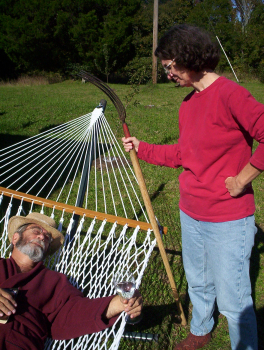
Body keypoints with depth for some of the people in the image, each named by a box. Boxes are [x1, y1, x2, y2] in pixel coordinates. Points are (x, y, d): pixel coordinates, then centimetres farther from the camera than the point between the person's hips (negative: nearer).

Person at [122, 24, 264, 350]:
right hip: (190, 213, 8)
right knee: (198, 283, 26)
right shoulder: (188, 103, 9)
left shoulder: (228, 93, -19)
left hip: (228, 219, -8)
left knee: (233, 300, 5)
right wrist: (142, 148, 11)